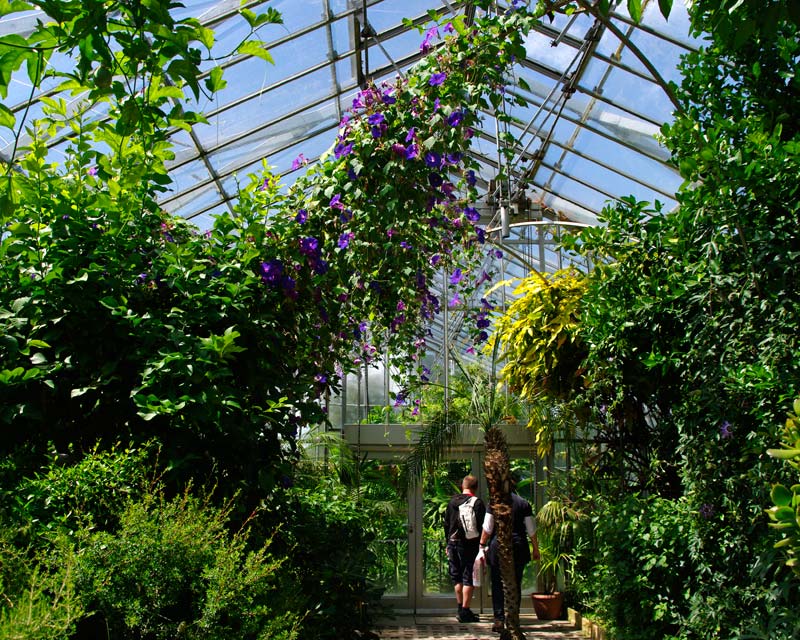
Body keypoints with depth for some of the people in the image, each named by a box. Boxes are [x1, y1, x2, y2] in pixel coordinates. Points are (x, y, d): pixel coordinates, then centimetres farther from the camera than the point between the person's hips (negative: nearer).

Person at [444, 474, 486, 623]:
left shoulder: (452, 501, 8)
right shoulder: (477, 503, -8)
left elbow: (446, 524, 12)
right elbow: (480, 526, -11)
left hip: (453, 543, 5)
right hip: (469, 544, -5)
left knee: (457, 577, 14)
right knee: (468, 578, -1)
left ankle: (461, 608, 21)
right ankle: (465, 612, -2)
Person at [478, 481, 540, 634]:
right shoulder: (524, 503, 3)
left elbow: (487, 528, -2)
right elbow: (531, 530, 5)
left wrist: (482, 546, 7)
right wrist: (536, 548, 14)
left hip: (498, 547, -1)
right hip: (518, 548, 1)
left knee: (497, 585, 4)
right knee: (515, 584, 7)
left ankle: (499, 620, 0)